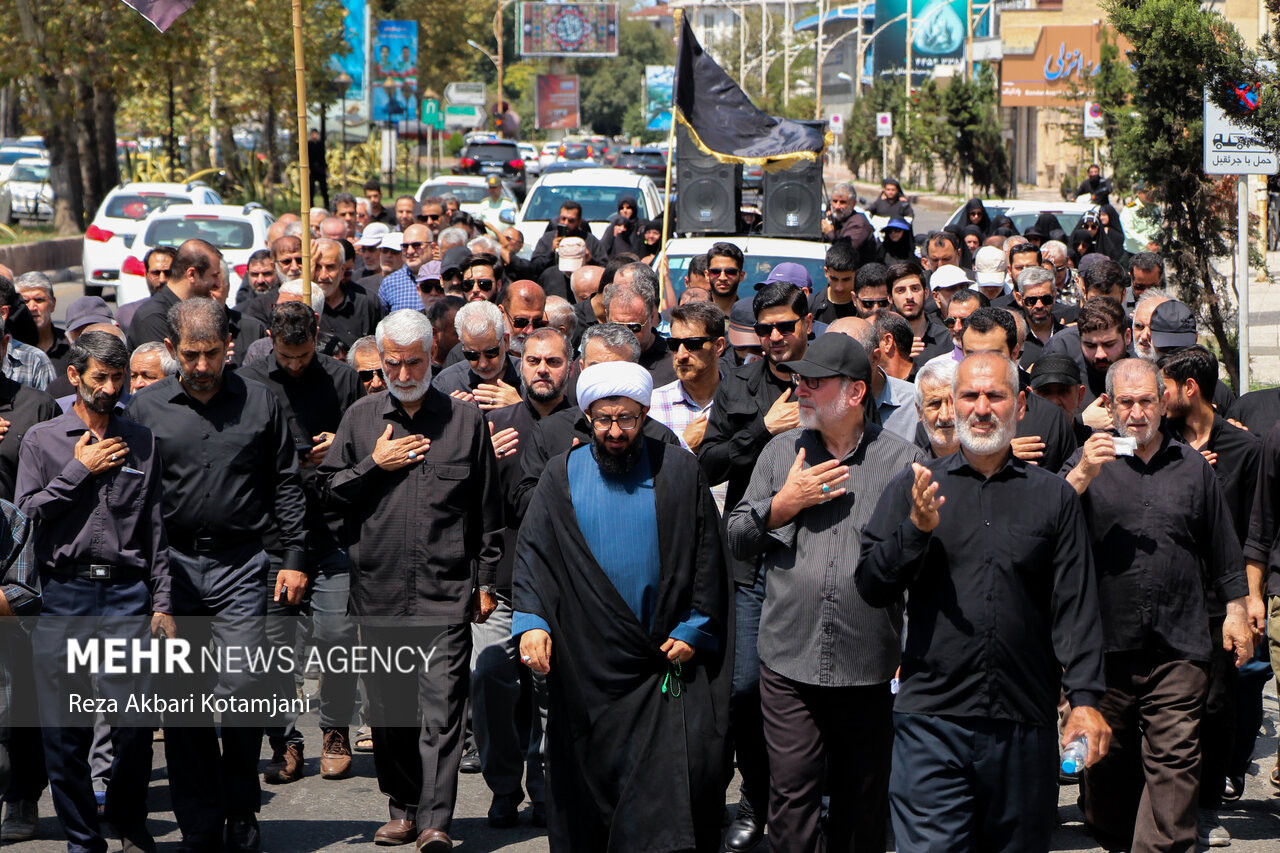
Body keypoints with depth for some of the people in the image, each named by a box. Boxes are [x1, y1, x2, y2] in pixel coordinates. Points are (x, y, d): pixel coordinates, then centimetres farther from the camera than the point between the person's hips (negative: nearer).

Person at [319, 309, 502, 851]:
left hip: (447, 591, -2)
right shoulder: (360, 418, 10)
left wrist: (486, 581, 7)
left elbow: (488, 510, 9)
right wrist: (374, 465, -3)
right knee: (389, 707, 8)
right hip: (378, 590, 3)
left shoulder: (465, 419, 6)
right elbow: (328, 490, 12)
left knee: (442, 705, -9)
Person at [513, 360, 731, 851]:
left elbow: (706, 555, 5)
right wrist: (531, 621, -13)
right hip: (586, 662, 1)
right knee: (588, 775, 3)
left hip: (665, 657, -1)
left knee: (680, 770, -10)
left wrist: (694, 629, -3)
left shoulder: (679, 472, 4)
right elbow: (532, 552, 2)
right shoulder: (562, 477, 7)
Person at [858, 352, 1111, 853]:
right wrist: (916, 529, -13)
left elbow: (1076, 608, 7)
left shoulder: (1053, 496, 11)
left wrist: (1085, 700, -3)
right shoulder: (913, 488, 9)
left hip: (1025, 726, 1)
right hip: (931, 721, -1)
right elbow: (872, 587, 4)